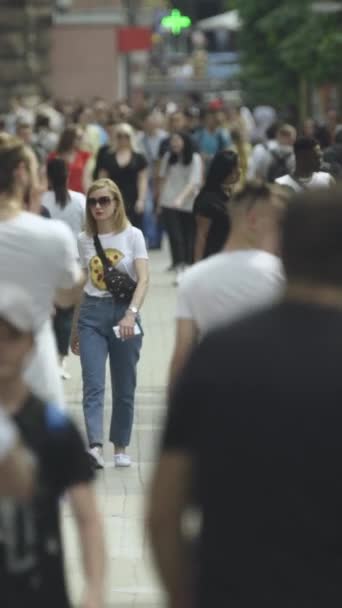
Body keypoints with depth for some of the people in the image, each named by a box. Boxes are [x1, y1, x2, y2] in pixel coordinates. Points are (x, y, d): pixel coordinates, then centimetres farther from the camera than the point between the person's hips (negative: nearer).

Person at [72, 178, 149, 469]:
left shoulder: (132, 235, -3)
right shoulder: (84, 240, 6)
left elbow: (144, 279, -12)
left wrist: (131, 314, -28)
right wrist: (74, 330, 15)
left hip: (124, 311, -1)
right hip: (92, 313, 1)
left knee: (124, 388, 8)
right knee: (93, 385, -13)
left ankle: (121, 448, 21)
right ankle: (95, 447, -24)